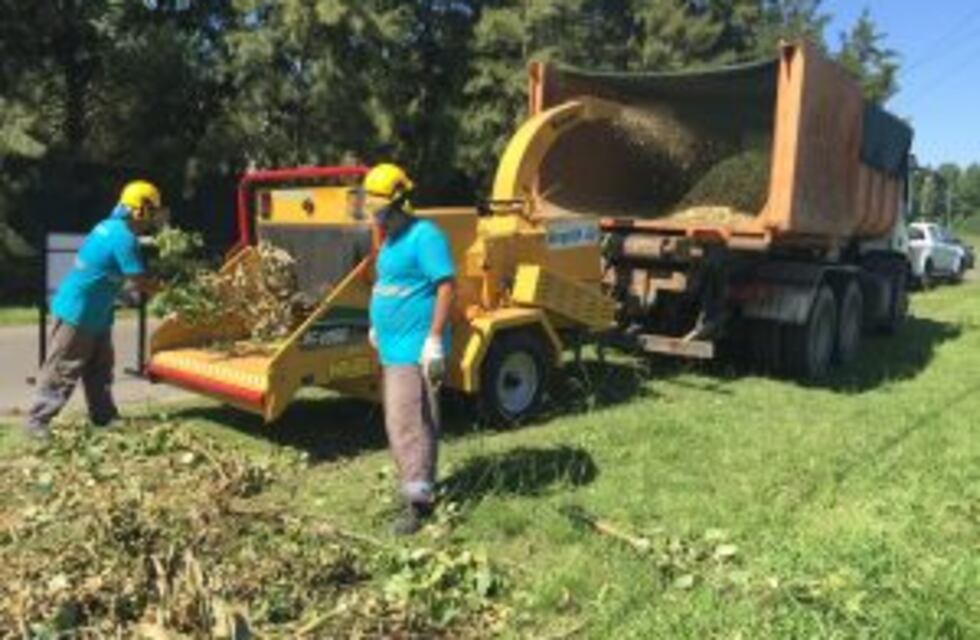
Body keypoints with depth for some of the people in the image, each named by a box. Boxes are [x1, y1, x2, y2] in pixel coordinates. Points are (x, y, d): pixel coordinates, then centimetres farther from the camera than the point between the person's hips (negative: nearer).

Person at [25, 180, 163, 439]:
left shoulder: (111, 226, 5)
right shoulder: (124, 238, -22)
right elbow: (140, 282, -21)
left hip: (95, 313, 10)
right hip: (79, 312, -10)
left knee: (100, 366, 15)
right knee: (62, 370, -2)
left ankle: (103, 415, 24)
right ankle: (37, 420, 7)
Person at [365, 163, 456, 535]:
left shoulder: (424, 236, -13)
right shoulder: (391, 240, 16)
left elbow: (446, 287, -19)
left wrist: (435, 340, -23)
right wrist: (378, 325, 22)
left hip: (414, 349, -10)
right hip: (392, 348, 10)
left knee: (408, 424, -10)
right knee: (399, 423, 16)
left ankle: (418, 500, -1)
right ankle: (421, 486, 28)